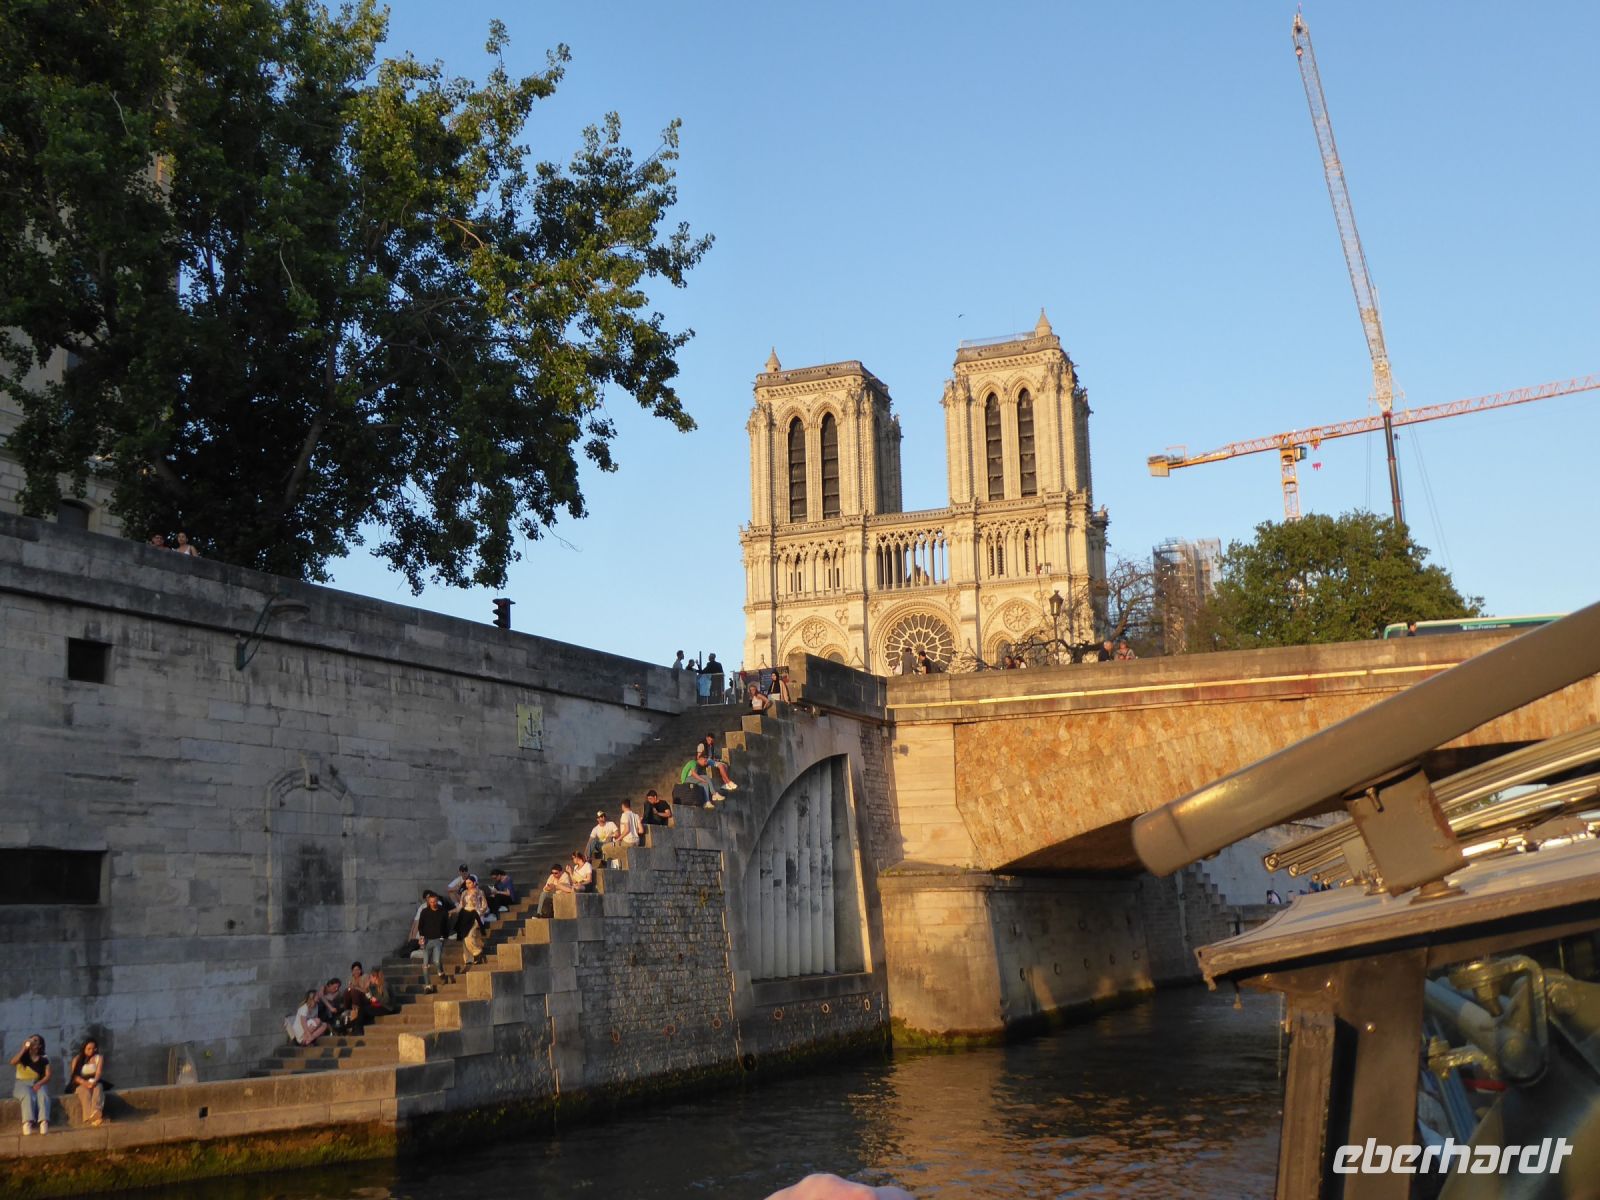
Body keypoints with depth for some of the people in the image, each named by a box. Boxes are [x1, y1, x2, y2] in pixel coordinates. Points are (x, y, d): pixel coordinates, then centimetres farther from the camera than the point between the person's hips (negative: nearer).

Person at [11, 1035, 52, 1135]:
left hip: (38, 1084, 0)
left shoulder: (44, 1058, 9)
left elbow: (48, 1076, 1)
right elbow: (13, 1062, -12)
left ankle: (44, 1121, -53)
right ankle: (27, 1122, -53)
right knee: (28, 1096, -36)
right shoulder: (23, 1056, 10)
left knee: (43, 1095, -34)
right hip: (22, 1083, 0)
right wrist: (24, 1049, -10)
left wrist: (39, 1083, -18)